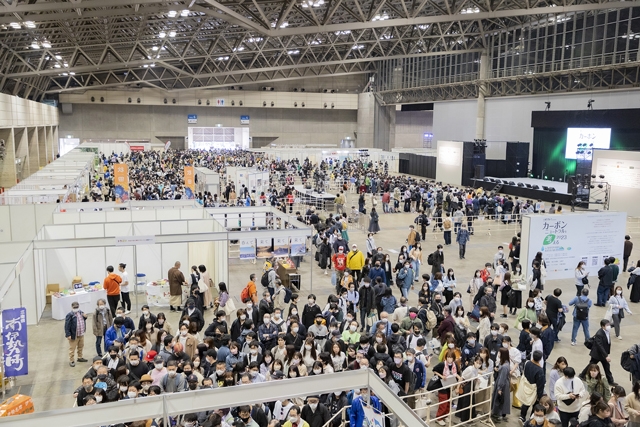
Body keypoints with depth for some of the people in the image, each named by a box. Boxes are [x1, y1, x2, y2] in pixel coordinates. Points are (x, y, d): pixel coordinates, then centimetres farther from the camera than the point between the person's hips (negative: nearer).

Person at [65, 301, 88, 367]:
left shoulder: (81, 312, 4)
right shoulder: (70, 315, -19)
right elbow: (67, 325, -20)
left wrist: (85, 317, -3)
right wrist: (68, 335, -24)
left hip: (81, 334, 7)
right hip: (74, 335, -7)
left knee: (81, 347, 22)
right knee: (72, 349, 3)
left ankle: (80, 357, 39)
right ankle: (71, 361, 14)